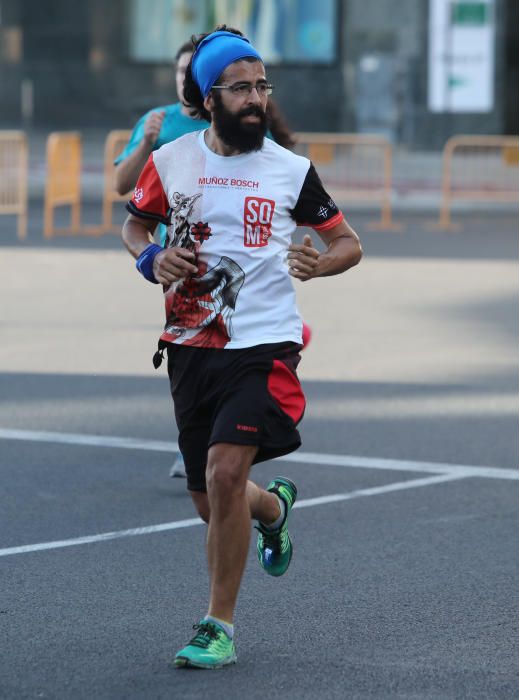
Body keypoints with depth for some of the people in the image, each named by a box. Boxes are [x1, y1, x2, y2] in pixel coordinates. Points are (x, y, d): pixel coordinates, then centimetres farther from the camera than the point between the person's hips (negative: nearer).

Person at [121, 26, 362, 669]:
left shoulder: (291, 170, -1)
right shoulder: (170, 162, 4)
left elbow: (348, 242, 7)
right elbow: (133, 224, 19)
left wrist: (318, 262, -15)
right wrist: (151, 259, -3)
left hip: (264, 344, -3)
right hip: (191, 348, 3)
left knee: (225, 471, -22)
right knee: (210, 503, 10)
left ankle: (219, 627, -10)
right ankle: (273, 507, 49)